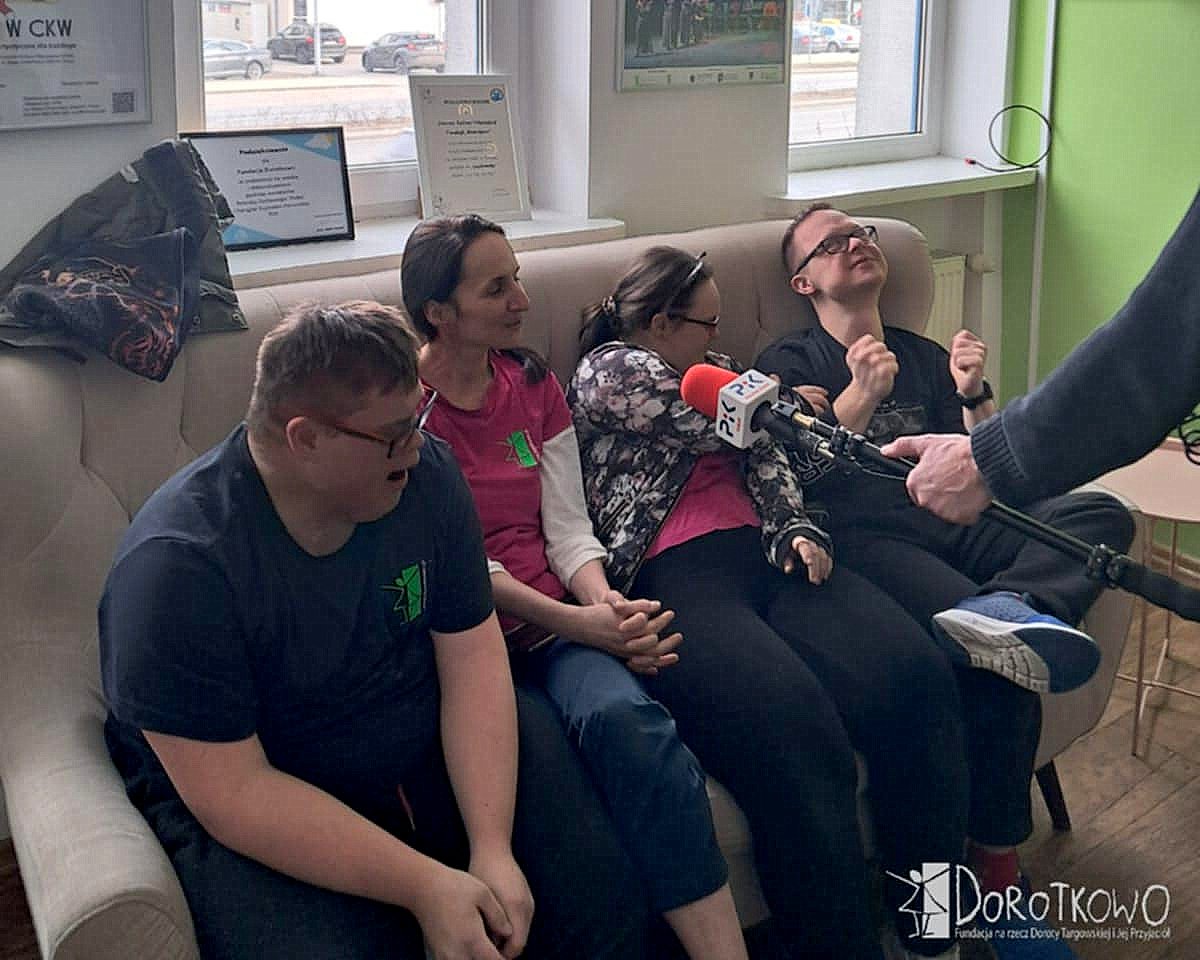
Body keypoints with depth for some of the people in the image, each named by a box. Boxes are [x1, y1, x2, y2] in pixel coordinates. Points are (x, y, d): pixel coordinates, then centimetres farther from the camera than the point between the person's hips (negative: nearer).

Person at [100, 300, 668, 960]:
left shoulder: (423, 474, -9)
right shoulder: (178, 566, -26)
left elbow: (471, 656, -8)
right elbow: (234, 792, -25)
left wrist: (493, 847, -19)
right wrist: (425, 886, -28)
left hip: (431, 749, 5)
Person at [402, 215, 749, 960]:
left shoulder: (533, 383, 15)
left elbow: (567, 528, 10)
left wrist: (604, 604, -12)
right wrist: (576, 623, -18)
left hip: (558, 614, 4)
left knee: (622, 714, -32)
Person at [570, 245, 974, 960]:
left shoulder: (712, 369, 32)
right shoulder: (609, 370, 8)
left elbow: (765, 458, 19)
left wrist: (796, 528, -2)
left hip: (765, 556, 7)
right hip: (673, 579, -7)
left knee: (917, 674, -21)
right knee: (792, 729, -33)